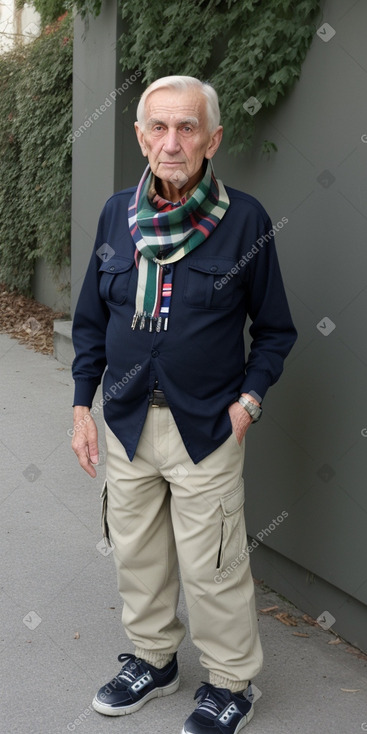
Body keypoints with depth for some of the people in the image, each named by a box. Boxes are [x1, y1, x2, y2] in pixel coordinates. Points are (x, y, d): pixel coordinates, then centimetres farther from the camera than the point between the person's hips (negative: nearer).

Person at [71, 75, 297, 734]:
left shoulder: (245, 219, -9)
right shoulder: (117, 213, 2)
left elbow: (275, 328, -1)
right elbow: (91, 319, 10)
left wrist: (248, 401, -12)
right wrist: (82, 407, 6)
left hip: (206, 426, -4)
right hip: (127, 422, 4)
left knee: (212, 568, 5)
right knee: (136, 554, 17)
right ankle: (153, 659, 39)